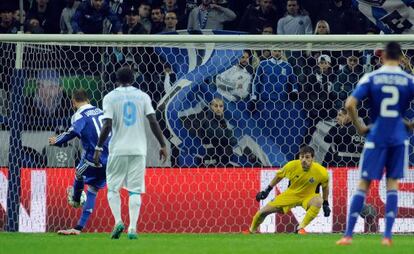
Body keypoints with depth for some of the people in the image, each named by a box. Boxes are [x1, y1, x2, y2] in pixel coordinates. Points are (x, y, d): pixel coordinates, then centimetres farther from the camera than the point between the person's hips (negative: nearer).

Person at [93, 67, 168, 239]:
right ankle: (132, 228, -8)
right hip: (138, 150, 2)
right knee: (135, 190, 3)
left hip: (118, 150, -1)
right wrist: (162, 145, 2)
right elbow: (153, 122, -3)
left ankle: (118, 221, -10)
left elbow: (107, 126, -10)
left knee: (113, 187, 9)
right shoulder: (142, 96, 4)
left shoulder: (110, 97, -1)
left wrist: (98, 148, -4)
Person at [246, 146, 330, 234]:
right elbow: (279, 176, 0)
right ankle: (252, 230, 31)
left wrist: (326, 204, 3)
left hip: (308, 196, -2)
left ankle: (301, 227, -22)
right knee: (263, 212, -2)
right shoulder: (291, 166, -22)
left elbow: (325, 187, -1)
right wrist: (267, 190, 2)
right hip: (290, 194, 2)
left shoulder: (321, 172, -24)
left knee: (318, 201, -39)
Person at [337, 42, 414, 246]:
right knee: (392, 183, 9)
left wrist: (359, 127, 3)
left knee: (363, 184, 5)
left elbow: (350, 104, -10)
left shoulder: (371, 78, -1)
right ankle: (387, 235, 0)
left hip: (376, 137, 0)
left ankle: (348, 234, 3)